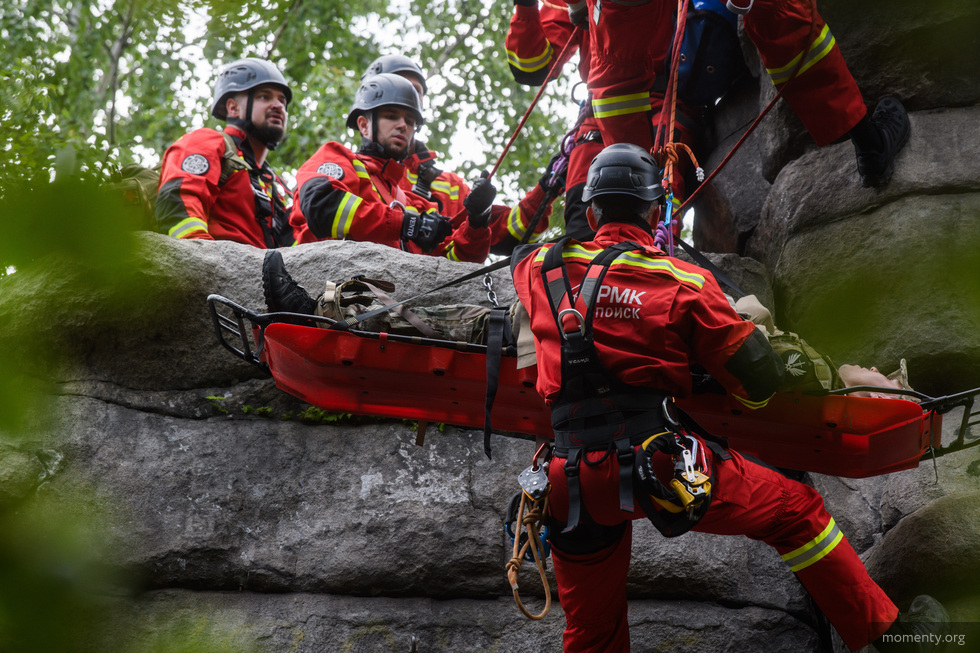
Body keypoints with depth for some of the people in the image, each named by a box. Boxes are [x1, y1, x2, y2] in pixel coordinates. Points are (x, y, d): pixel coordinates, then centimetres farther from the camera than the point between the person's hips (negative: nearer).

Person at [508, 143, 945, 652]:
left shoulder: (545, 269, 9)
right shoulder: (683, 281, 0)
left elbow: (519, 256, 37)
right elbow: (761, 381, 1)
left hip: (572, 490, 4)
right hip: (662, 467, -4)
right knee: (796, 510, 13)